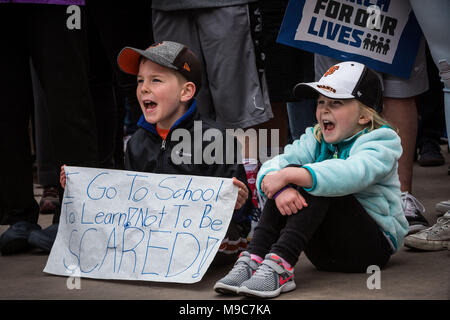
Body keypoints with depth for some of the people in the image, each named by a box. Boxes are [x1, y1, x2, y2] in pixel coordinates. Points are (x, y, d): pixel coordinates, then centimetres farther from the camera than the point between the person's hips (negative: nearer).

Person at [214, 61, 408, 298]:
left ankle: (279, 266, -43)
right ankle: (253, 260, -30)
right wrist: (280, 187, -32)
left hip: (375, 247, -5)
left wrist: (290, 175, -38)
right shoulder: (315, 140, 10)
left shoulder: (381, 141, -8)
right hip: (324, 252, 6)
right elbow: (271, 167, -8)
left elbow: (353, 173, -32)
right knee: (287, 188, -17)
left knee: (314, 182, -27)